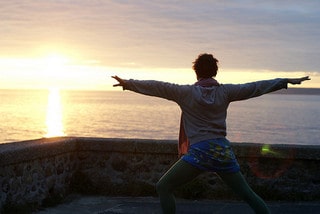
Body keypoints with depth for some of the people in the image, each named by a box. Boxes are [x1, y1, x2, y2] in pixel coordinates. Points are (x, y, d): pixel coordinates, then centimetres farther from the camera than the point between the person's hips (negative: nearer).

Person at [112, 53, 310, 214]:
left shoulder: (187, 92, -2)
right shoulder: (225, 92, 5)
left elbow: (158, 87, -4)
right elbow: (255, 87, 9)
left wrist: (128, 83, 1)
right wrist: (287, 81, 17)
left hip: (199, 152, -4)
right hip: (223, 151, 4)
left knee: (163, 188, 5)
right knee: (246, 193, 16)